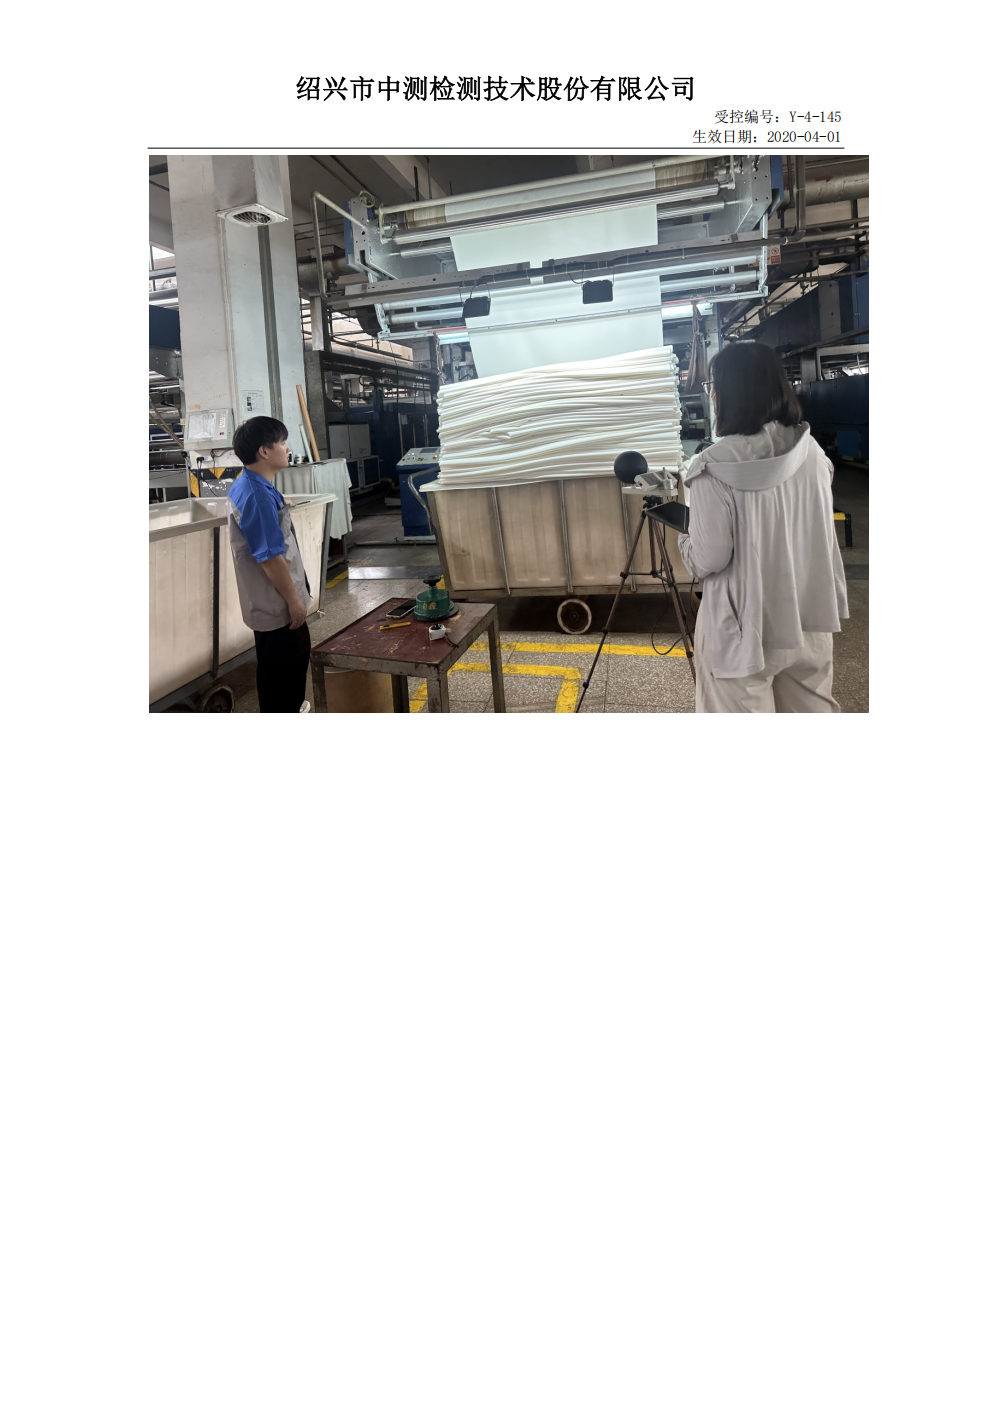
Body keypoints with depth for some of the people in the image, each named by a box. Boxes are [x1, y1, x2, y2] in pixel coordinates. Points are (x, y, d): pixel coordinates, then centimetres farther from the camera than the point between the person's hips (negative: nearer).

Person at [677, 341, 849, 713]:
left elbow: (708, 561, -16)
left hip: (744, 632, -6)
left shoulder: (713, 468, -18)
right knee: (813, 707, 17)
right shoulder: (812, 453, 1)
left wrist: (685, 537, 4)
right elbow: (824, 536, 11)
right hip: (810, 625, 6)